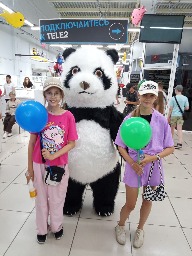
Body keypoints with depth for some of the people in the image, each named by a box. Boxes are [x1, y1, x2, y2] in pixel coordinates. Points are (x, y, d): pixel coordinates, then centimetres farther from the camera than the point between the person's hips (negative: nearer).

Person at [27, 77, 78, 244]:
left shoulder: (68, 116, -10)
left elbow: (72, 143, -6)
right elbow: (32, 142, -3)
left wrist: (53, 155, -19)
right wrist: (30, 168, -1)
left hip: (60, 165, 0)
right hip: (40, 165, 1)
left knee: (57, 199, 17)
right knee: (41, 199, 17)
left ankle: (57, 226, 45)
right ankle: (42, 229, 43)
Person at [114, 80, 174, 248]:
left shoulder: (161, 121, -8)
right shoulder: (129, 119, -10)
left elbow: (170, 148, -2)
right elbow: (120, 146, -3)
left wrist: (153, 157, -18)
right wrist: (131, 162, -16)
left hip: (153, 166, 2)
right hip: (134, 166, -1)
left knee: (148, 201, 18)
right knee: (130, 204, 10)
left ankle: (140, 230, 46)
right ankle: (121, 226, 42)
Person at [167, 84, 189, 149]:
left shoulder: (173, 98, -8)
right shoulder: (185, 98, -1)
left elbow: (170, 108, -8)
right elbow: (187, 108, 2)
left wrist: (168, 116, -1)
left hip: (174, 115, -2)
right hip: (181, 115, 2)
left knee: (172, 128, 15)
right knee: (179, 129, 0)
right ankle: (180, 143, -8)